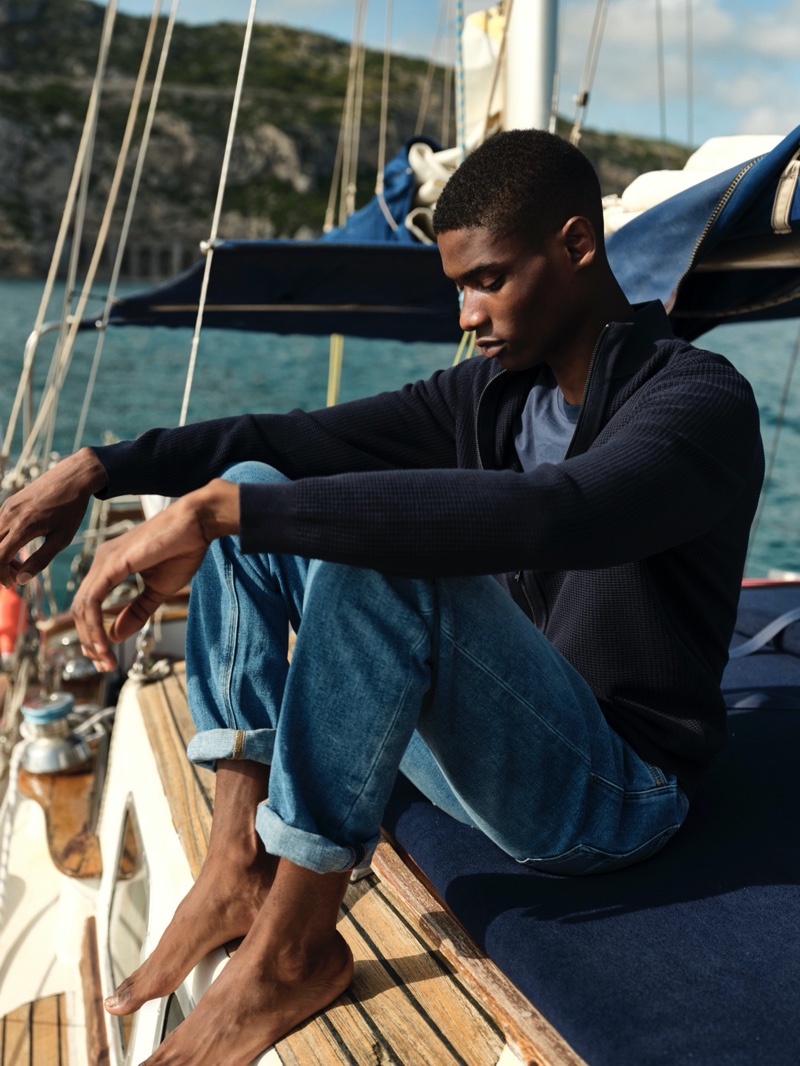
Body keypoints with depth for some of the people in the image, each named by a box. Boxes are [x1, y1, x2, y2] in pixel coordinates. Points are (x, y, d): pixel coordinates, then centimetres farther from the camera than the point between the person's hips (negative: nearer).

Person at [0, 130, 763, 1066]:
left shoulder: (700, 402, -18)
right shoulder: (489, 394, 6)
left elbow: (542, 518, -38)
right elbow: (295, 439, 6)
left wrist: (215, 511, -39)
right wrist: (97, 469, -7)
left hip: (618, 791, -7)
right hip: (487, 750, 8)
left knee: (377, 555, -34)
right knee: (252, 489, -1)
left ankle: (291, 953, -20)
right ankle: (239, 865, -9)